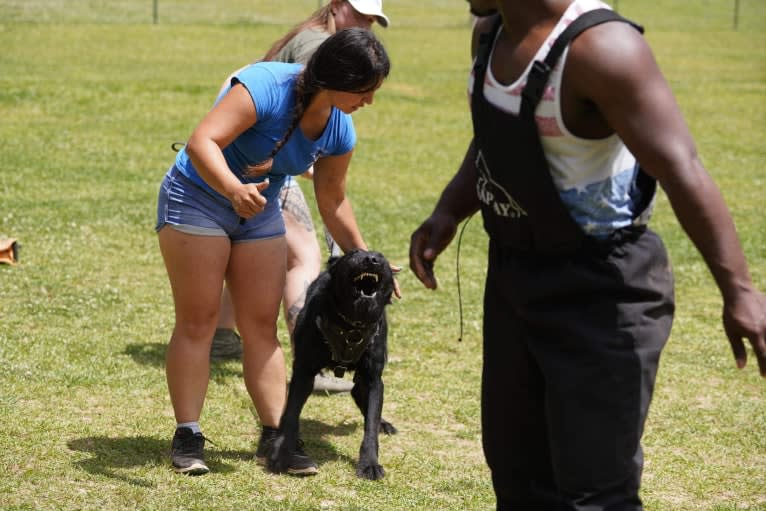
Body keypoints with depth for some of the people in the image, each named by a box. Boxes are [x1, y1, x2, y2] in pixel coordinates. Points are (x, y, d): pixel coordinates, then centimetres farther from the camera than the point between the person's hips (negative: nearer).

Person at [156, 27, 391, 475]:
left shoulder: (340, 131, -7)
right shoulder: (264, 87, -30)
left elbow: (332, 200, 8)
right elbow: (202, 142, -40)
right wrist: (234, 190, -56)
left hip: (259, 214, 6)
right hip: (197, 198, -6)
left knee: (263, 324, 2)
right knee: (198, 319, -7)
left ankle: (275, 437, 3)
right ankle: (187, 437, -4)